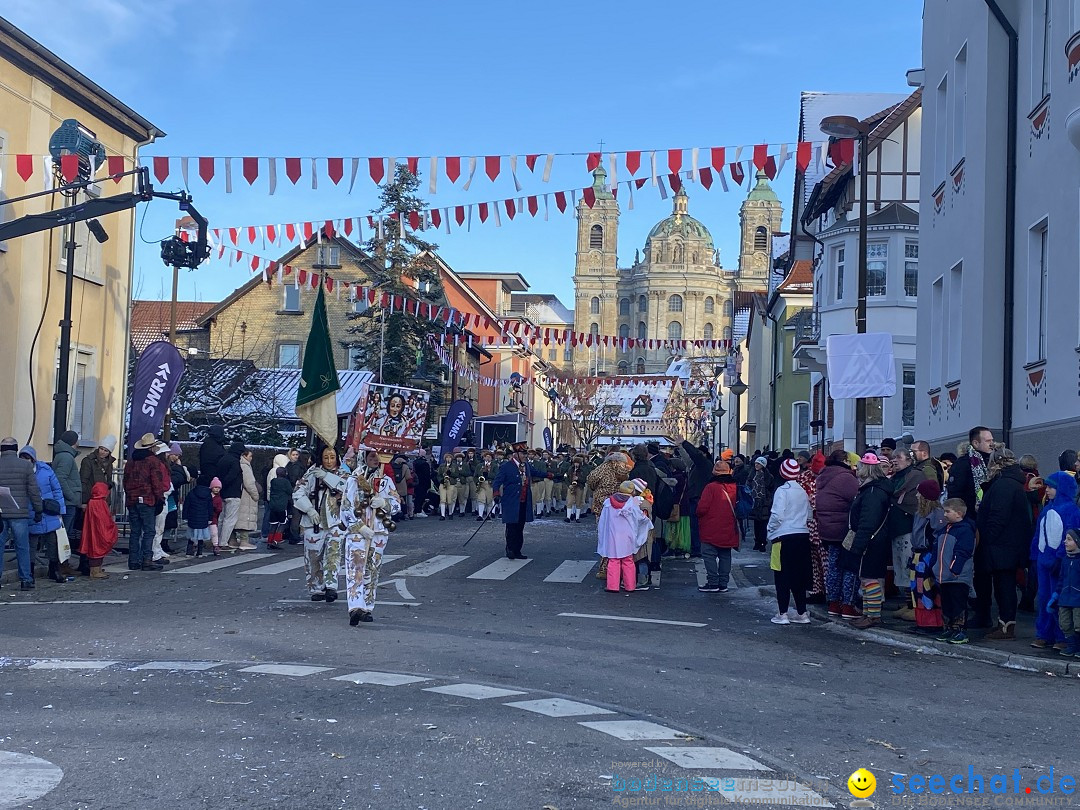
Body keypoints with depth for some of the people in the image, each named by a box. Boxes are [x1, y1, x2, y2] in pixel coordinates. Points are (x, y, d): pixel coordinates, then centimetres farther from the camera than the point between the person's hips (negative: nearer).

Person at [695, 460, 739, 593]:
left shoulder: (711, 487, -14)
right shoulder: (735, 487, 5)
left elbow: (702, 508, -17)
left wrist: (699, 513, 4)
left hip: (711, 530, -6)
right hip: (729, 531, 6)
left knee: (709, 555, -1)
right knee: (725, 556, 12)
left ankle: (712, 583, -5)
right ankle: (723, 584, 14)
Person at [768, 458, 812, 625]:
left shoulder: (782, 490, -11)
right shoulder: (803, 491, 8)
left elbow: (777, 515, -17)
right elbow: (809, 516, 13)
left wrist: (770, 530, -2)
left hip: (785, 537, -6)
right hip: (803, 536, 6)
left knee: (782, 577, 1)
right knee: (798, 576, 14)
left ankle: (782, 614, 2)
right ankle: (802, 613, 16)